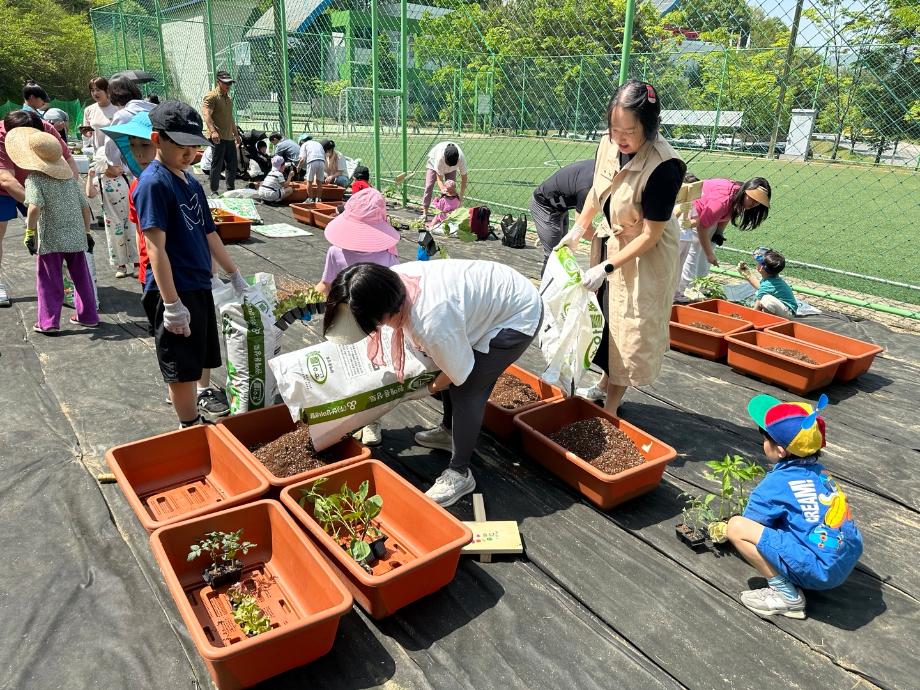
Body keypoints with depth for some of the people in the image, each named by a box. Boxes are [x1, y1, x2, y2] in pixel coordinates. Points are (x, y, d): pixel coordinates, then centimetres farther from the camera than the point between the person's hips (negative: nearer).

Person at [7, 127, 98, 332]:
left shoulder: (34, 179, -9)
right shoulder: (69, 178, 7)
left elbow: (34, 208, -24)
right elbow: (85, 207, 9)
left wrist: (29, 233, -15)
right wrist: (86, 233, 18)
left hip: (51, 240, -4)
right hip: (77, 238, 5)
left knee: (49, 282, 6)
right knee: (81, 278, 16)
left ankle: (49, 322, 9)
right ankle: (88, 316, 24)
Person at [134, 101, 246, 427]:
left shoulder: (191, 182, 11)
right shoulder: (153, 183, -15)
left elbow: (209, 234, 18)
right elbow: (156, 247, -19)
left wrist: (235, 275, 21)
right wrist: (172, 305, -22)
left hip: (200, 287, 8)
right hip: (175, 292, -8)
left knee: (200, 362, 18)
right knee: (182, 370, 2)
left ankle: (200, 410, 34)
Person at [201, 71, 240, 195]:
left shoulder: (229, 98, 21)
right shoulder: (211, 96, -7)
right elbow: (206, 115, -19)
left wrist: (236, 134, 29)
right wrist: (213, 131, -32)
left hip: (229, 138, 8)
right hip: (218, 138, -8)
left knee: (233, 165, 12)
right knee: (217, 166, -4)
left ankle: (230, 189, 23)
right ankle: (214, 191, 4)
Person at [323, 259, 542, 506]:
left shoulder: (433, 324, -40)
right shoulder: (395, 277, -17)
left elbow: (458, 372, -20)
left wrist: (432, 387, 1)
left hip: (518, 316, -8)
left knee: (467, 391, -9)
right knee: (448, 376, 16)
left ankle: (460, 474, 3)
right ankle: (448, 431, 39)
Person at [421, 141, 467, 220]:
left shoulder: (461, 158, -40)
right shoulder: (440, 157, -45)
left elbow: (464, 177, -30)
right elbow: (439, 179, -36)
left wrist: (461, 196, -34)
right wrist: (443, 190, -52)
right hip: (434, 162, -2)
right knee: (429, 186, -10)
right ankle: (424, 213, -6)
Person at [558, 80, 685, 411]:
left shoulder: (664, 167, -30)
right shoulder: (608, 145, -12)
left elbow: (650, 235, -25)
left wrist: (606, 268, -25)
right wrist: (578, 229, 7)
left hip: (645, 256, -7)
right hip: (610, 243, 7)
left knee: (631, 325, 5)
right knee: (607, 315, 19)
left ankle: (612, 402, 21)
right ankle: (606, 382, 39)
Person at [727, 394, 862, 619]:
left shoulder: (774, 485, -11)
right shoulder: (821, 472, 8)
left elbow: (751, 526, 2)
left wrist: (725, 531, 22)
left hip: (819, 571, -8)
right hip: (847, 563, 8)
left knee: (736, 527, -11)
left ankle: (786, 595, -6)